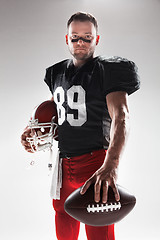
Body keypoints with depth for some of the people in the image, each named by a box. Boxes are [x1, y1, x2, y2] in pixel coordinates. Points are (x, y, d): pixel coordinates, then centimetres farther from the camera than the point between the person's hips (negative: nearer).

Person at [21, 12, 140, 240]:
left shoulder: (108, 71, -10)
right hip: (63, 163, 6)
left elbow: (120, 116, -24)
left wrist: (111, 166, -40)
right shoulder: (58, 72, 11)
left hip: (95, 163, -6)